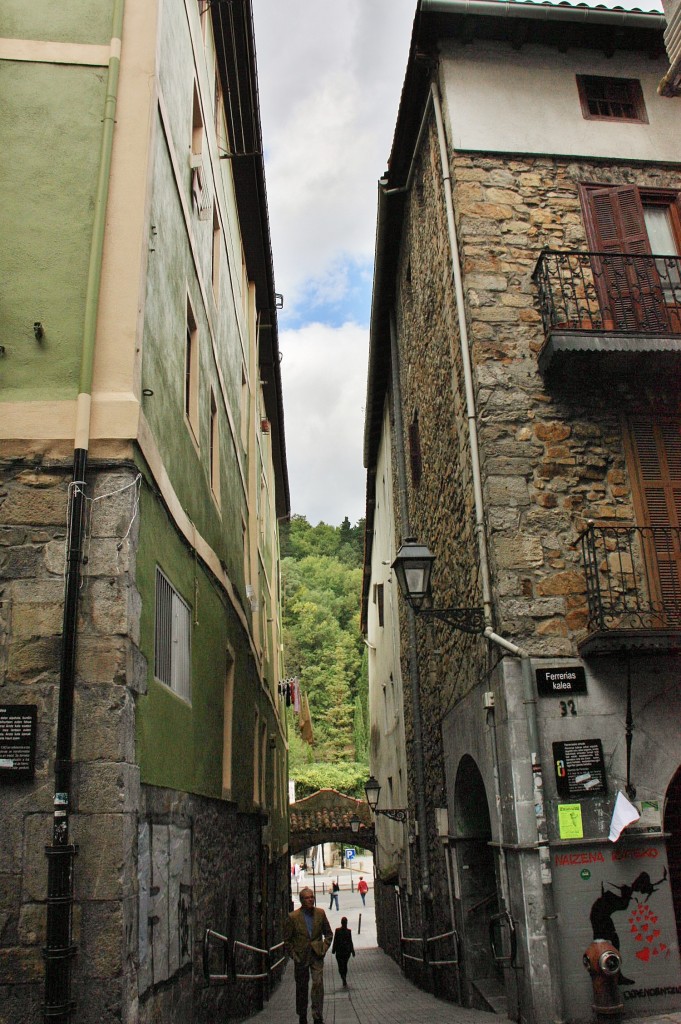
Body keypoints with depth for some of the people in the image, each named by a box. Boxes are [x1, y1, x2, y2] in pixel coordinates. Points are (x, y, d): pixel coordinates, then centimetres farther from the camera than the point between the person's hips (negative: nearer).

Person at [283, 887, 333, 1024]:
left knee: (318, 983, -13)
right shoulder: (293, 917, -7)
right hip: (300, 957, -1)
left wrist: (324, 948, 1)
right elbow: (287, 940, 1)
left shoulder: (320, 913, 0)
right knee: (301, 988, 10)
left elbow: (328, 933, 12)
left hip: (317, 956, 1)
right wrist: (293, 955, -4)